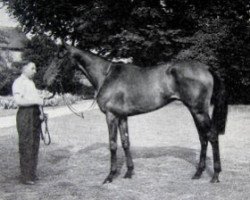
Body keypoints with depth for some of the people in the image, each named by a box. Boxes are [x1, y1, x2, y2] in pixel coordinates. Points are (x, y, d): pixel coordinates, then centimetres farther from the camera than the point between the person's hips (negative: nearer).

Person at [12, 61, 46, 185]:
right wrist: (36, 101, -20)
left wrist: (41, 113, 9)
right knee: (26, 146, -5)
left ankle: (31, 173, 21)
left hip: (35, 115, 9)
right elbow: (18, 100, -21)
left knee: (34, 145, 12)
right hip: (25, 115, -9)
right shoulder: (19, 82, -9)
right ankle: (25, 177, 0)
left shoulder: (31, 83, 20)